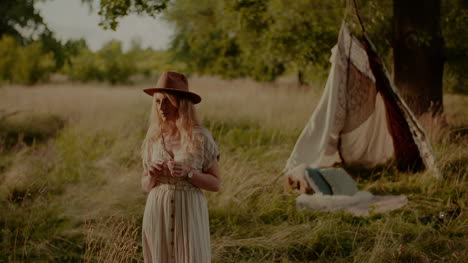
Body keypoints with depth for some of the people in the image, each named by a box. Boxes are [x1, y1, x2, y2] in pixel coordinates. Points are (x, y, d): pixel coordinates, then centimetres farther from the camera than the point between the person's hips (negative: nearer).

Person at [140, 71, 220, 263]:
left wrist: (188, 173, -19)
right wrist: (152, 176, -12)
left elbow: (215, 183, -3)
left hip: (189, 215, -3)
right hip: (158, 215, 3)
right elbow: (146, 185, 11)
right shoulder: (153, 139, 4)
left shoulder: (201, 137, -6)